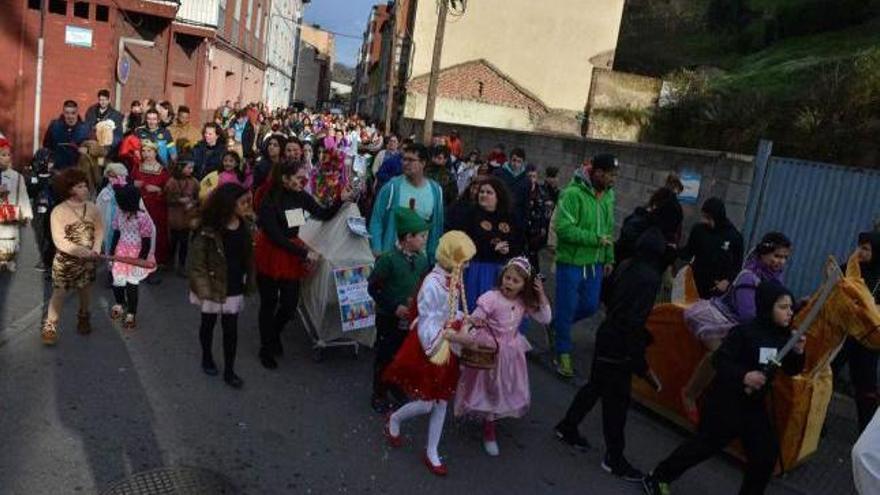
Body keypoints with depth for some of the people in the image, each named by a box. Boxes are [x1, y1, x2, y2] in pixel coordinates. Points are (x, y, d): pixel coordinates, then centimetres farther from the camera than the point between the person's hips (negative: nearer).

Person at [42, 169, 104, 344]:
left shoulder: (91, 208, -3)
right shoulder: (58, 211, -16)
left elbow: (99, 229, 1)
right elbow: (60, 241, -19)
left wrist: (95, 250, -13)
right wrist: (83, 252, -22)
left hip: (88, 259, 4)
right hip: (66, 259, -4)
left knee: (85, 290, 16)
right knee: (59, 292, -3)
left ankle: (84, 319, 35)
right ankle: (50, 327, 5)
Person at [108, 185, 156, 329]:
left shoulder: (142, 217, -22)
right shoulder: (120, 214, -3)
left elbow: (147, 243, -18)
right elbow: (116, 234, 7)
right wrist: (111, 255, 7)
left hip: (136, 255, -5)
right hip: (121, 253, 5)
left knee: (131, 285, 1)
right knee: (117, 281, 9)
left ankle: (131, 314, 23)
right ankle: (120, 304, 41)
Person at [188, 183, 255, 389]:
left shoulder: (244, 226, -4)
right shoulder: (208, 231, -20)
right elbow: (196, 263, -16)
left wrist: (249, 283, 3)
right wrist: (203, 289, -19)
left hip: (234, 289, 4)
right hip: (213, 287, -3)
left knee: (231, 329, 7)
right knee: (208, 324, 19)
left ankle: (229, 371, 20)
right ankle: (207, 358, 42)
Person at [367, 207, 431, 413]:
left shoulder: (422, 260, -2)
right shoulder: (388, 259, -19)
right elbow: (373, 288, -14)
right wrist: (394, 307, -17)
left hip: (412, 319, 5)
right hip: (390, 319, -5)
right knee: (385, 357, 8)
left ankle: (400, 388, 38)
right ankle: (379, 395, 24)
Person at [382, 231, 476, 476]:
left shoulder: (454, 279, 0)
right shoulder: (433, 284, -26)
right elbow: (427, 325, -23)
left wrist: (466, 319, -3)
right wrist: (453, 336, -32)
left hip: (447, 347, 8)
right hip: (429, 347, -8)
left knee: (441, 401, 13)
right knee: (425, 403, 1)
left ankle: (432, 452, 28)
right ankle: (394, 419, 33)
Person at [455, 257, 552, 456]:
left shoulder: (525, 302, -6)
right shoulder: (492, 298, -21)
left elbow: (545, 319, -2)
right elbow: (474, 318, -23)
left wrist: (542, 295, -12)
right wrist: (476, 322, -48)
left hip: (511, 353, 5)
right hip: (491, 352, -5)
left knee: (508, 390, 16)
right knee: (490, 391, 9)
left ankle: (494, 417, 41)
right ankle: (488, 432, 32)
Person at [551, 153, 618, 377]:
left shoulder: (608, 195, 5)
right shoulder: (573, 194, -19)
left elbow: (609, 229, 14)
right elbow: (564, 229, -24)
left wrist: (609, 258, 12)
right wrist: (595, 239, -21)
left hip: (595, 263, 7)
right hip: (571, 262, -7)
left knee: (590, 306, 14)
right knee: (567, 308, 4)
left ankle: (557, 324, 40)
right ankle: (563, 355, 21)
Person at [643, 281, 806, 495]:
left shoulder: (784, 336, 0)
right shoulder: (745, 332, -20)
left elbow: (791, 370, 9)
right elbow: (720, 361, -20)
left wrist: (798, 352, -9)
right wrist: (743, 376, -32)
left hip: (755, 403, 7)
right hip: (726, 400, -7)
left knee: (767, 452, 5)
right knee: (706, 444, 2)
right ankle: (658, 477, 17)